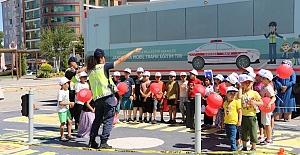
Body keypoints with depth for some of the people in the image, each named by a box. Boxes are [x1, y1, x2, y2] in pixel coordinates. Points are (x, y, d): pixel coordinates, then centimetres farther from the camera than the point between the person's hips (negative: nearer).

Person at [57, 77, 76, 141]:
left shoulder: (67, 91, 8)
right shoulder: (60, 92, -20)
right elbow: (60, 103, -25)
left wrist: (70, 104, 2)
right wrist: (70, 103, -23)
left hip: (67, 109, 8)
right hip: (61, 110, -8)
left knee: (70, 121, 8)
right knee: (63, 123, -1)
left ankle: (69, 135, 19)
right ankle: (62, 137, 11)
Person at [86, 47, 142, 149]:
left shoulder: (90, 71, 13)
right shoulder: (104, 67, -4)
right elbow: (120, 60, -3)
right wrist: (133, 51, 2)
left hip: (97, 98, 6)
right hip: (107, 96, -6)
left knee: (97, 119, 16)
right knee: (108, 119, 0)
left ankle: (92, 141, 15)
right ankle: (104, 142, -2)